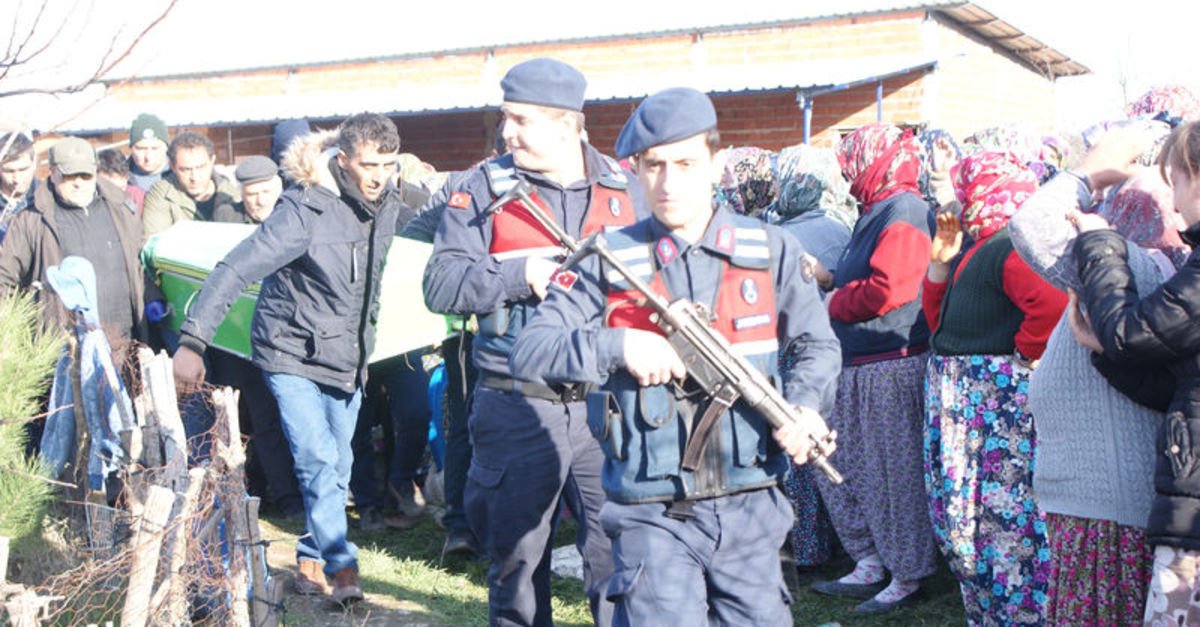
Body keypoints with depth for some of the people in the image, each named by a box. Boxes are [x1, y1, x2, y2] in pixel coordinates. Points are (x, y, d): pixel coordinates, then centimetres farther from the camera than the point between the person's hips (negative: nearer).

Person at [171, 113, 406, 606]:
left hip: (346, 357, 6)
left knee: (338, 468, 10)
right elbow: (236, 269, -25)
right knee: (318, 460, -15)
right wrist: (192, 341, -30)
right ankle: (342, 566, -5)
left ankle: (311, 557, 26)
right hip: (293, 353, -6)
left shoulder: (385, 204, -1)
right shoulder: (305, 210, -22)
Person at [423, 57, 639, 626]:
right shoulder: (485, 188, 2)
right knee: (515, 554, 11)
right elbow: (440, 284, -4)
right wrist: (520, 275, -15)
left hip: (606, 406, 1)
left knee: (620, 551, 3)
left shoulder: (624, 187, 7)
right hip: (517, 410, -1)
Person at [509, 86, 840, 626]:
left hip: (750, 506, 3)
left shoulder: (768, 250, 5)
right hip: (652, 515, -2)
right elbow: (528, 352, -5)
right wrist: (618, 346, -19)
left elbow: (818, 344, 12)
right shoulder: (609, 261, -2)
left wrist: (802, 404, -8)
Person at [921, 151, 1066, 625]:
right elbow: (939, 319, 19)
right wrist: (941, 260, 9)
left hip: (997, 399, -10)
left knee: (1005, 518, -6)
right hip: (961, 401, 11)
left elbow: (1052, 304, -32)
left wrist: (1024, 355, -19)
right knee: (963, 520, 15)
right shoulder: (977, 246, 16)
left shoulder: (1013, 247, -15)